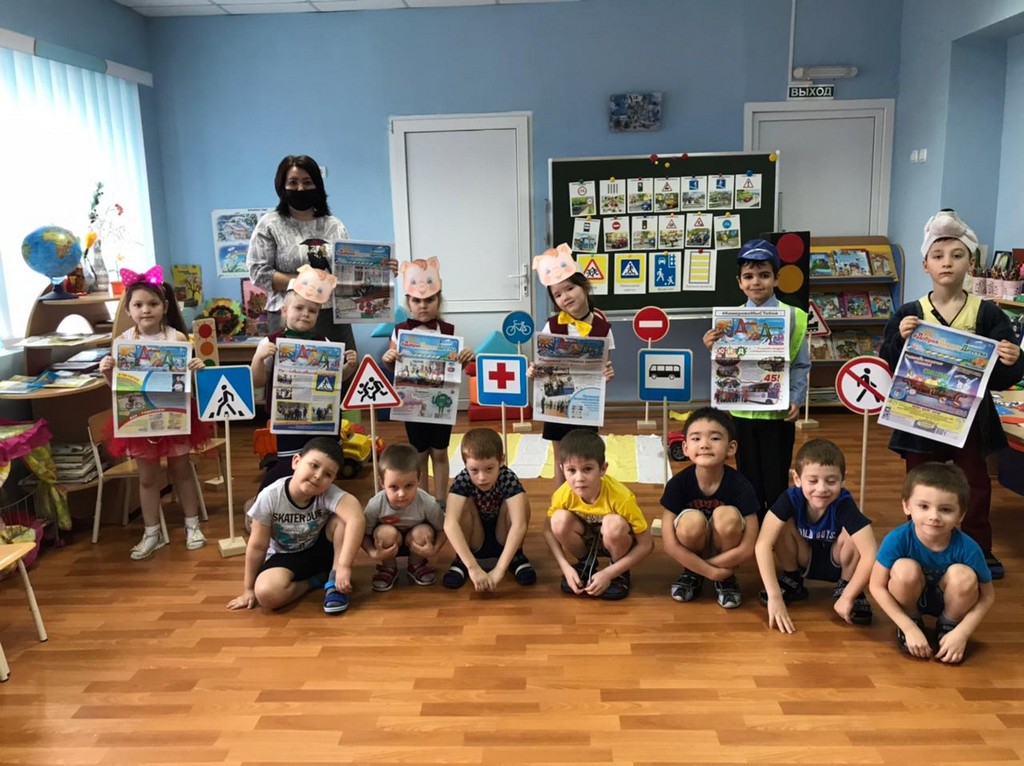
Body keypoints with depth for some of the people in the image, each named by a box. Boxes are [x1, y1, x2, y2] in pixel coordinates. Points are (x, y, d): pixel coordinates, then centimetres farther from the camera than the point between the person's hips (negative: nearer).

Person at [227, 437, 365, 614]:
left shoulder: (329, 493, -29)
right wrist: (248, 589, -5)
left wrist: (344, 567, -51)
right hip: (286, 557, 1)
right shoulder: (270, 497, -25)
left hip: (321, 549, 0)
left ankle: (334, 581, -13)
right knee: (266, 593, -31)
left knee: (343, 517, -30)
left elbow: (356, 518, -48)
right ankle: (316, 580, -3)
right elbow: (257, 546, -14)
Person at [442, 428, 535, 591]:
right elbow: (450, 523, -42)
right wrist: (473, 567, -51)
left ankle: (516, 555, -6)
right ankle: (461, 560, -8)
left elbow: (519, 524, -40)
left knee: (521, 500, -28)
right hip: (473, 541, 0)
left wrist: (499, 569, -49)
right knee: (465, 503, -29)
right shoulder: (462, 480, -28)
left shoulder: (509, 479, -28)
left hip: (504, 540, 0)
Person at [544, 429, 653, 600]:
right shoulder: (563, 495, -25)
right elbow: (549, 530, -8)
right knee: (560, 520, -27)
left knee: (614, 524, -36)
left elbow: (646, 544, -26)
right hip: (586, 540, 3)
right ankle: (585, 565, 2)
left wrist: (608, 574, -29)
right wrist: (566, 568, -20)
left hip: (617, 542, -3)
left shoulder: (621, 497, -33)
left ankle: (620, 573, -5)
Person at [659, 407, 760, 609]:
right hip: (692, 548, 0)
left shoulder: (740, 485, -22)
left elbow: (749, 548, -23)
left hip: (725, 549, 0)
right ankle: (692, 574, 0)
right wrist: (711, 571, -23)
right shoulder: (678, 483, -20)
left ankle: (727, 577, -4)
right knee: (692, 521, -33)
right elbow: (670, 545, -21)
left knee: (727, 516, -31)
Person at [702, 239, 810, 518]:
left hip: (779, 411, -2)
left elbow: (801, 365, -1)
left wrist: (795, 400, -11)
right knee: (749, 478, 12)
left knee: (776, 480, 6)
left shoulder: (793, 317, -3)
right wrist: (713, 349, -15)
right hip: (742, 410, 2)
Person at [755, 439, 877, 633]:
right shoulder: (791, 498, -29)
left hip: (837, 563, -1)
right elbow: (763, 544, -36)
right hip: (804, 560, 1)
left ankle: (845, 586, -3)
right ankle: (791, 581, -1)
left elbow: (870, 554, -38)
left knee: (851, 536, -31)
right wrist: (774, 597, -41)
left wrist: (847, 597, -34)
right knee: (783, 526, -26)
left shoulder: (844, 504, -32)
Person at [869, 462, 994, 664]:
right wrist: (910, 628, -23)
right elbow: (877, 587, -20)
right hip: (909, 597, -1)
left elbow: (987, 596, -13)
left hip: (948, 600, 1)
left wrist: (961, 633, -22)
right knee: (906, 569, -32)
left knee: (963, 575, -30)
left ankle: (948, 627, 1)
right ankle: (913, 620, -1)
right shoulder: (897, 539, -30)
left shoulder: (967, 548, -27)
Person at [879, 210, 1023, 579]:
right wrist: (899, 339, -22)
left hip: (970, 418, 0)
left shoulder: (987, 314, -4)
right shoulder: (908, 314, -4)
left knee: (975, 487, 14)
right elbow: (888, 367, -6)